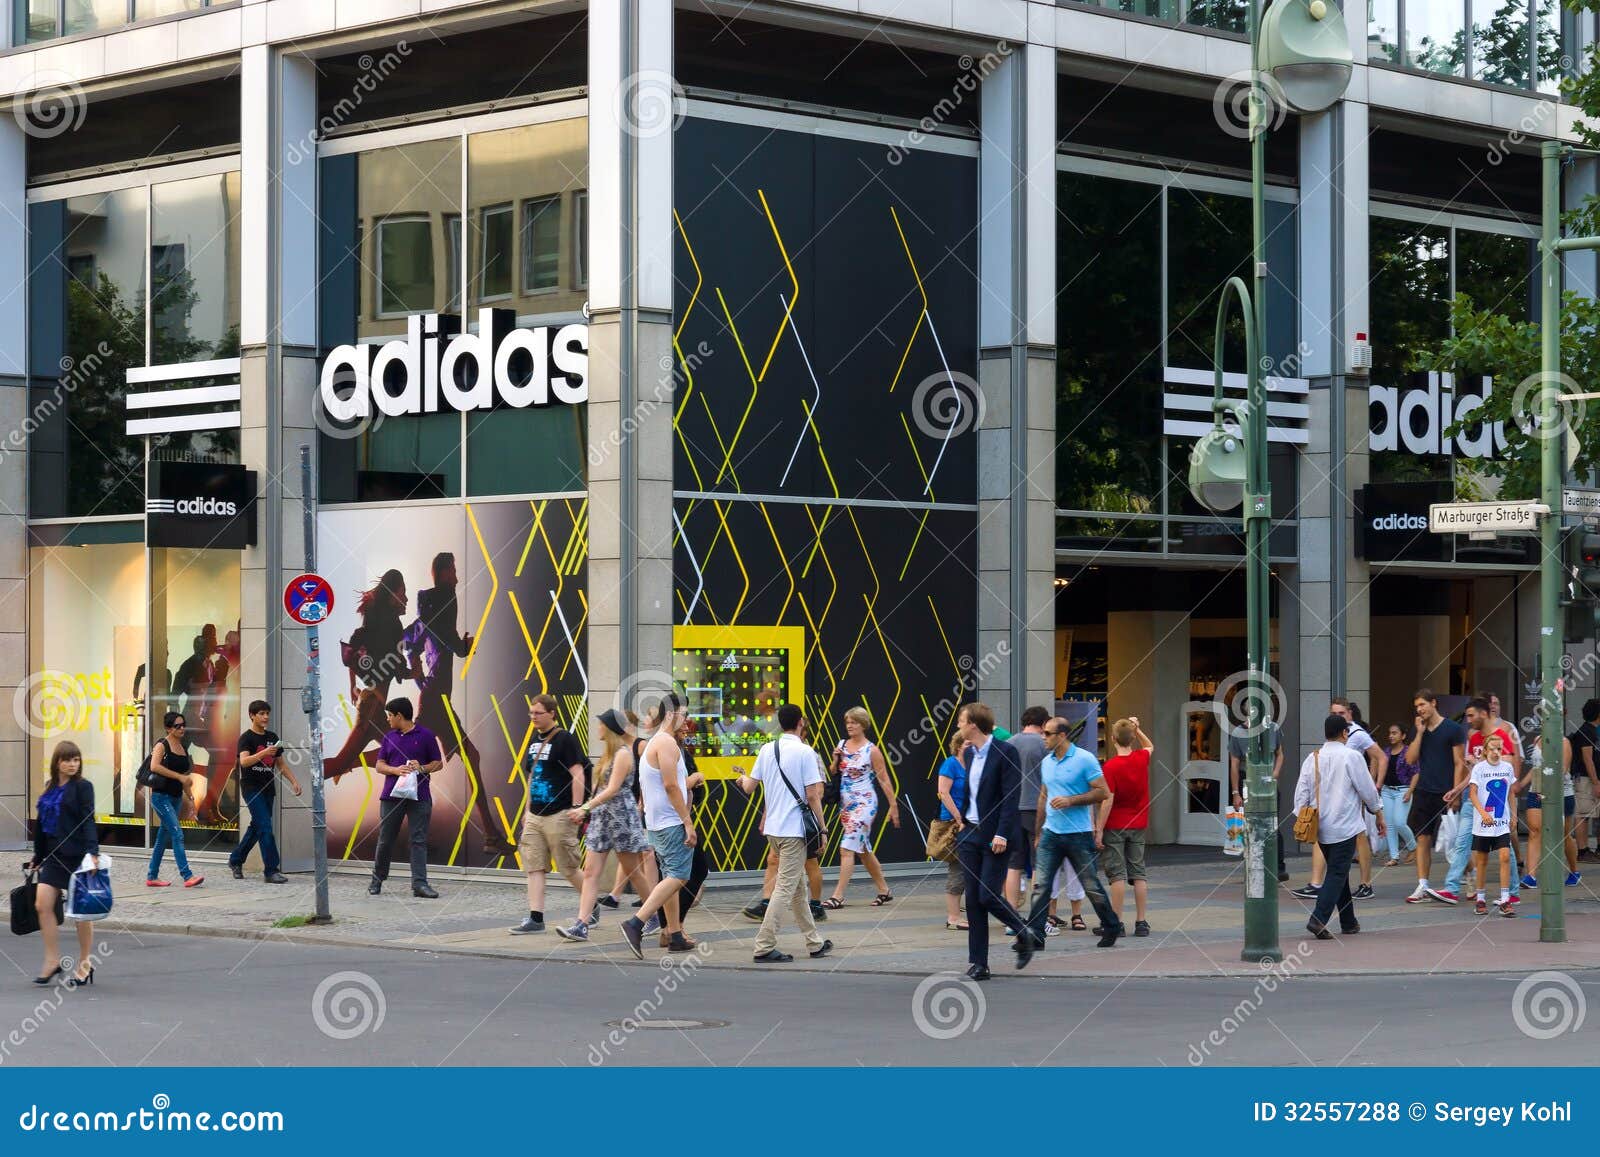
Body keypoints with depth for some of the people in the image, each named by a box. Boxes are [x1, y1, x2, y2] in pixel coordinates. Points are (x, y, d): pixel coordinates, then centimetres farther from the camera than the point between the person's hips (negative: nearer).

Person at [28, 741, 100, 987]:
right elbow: (41, 825, 19)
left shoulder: (82, 787, -5)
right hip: (54, 856, 6)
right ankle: (53, 962, 5)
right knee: (43, 904, -4)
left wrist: (91, 851, -25)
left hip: (77, 855, -6)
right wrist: (38, 856, 20)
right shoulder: (50, 789, 13)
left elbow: (88, 821, -13)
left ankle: (85, 965, 12)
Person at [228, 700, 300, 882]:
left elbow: (280, 764, 20)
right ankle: (272, 870, -16)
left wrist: (293, 781, 8)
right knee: (265, 827, -14)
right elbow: (244, 761, -24)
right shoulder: (246, 738, -8)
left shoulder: (272, 737, 13)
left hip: (268, 788, 7)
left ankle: (236, 860, 31)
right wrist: (264, 752, -38)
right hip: (251, 787, -7)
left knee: (256, 827, 13)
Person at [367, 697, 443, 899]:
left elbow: (438, 763, 5)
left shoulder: (425, 736, 2)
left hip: (419, 796, -3)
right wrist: (396, 770, -10)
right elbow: (379, 765, 10)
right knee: (385, 840, 7)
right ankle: (377, 880, 22)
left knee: (419, 840, -6)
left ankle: (419, 884, -7)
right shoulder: (389, 738, 13)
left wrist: (422, 768, -14)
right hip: (391, 796, 3)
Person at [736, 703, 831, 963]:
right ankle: (765, 946, -10)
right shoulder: (804, 752, -11)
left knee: (798, 887, 16)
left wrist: (742, 780, 34)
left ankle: (814, 943, 24)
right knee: (786, 888, -6)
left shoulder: (766, 750, 5)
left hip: (772, 827, 7)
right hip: (794, 829, -7)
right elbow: (813, 796, -12)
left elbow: (749, 786, 10)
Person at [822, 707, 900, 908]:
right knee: (863, 849, 15)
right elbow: (833, 774, 15)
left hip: (864, 803, -7)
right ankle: (884, 891, 28)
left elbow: (884, 780, -5)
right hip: (845, 802, 7)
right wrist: (835, 760, -4)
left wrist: (893, 806, -5)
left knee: (847, 848, -15)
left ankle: (838, 897, -17)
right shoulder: (841, 745, 8)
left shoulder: (871, 750, -8)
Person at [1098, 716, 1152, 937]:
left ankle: (1116, 922, -2)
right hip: (1137, 826, 5)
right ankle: (1141, 922, 7)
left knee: (1117, 875, -2)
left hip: (1115, 827, -5)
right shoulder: (1141, 759, 0)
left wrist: (1099, 830, -13)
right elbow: (1150, 746, 26)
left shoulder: (1110, 766, -15)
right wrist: (1137, 728, 20)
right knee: (1138, 874, 8)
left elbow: (1108, 800, -17)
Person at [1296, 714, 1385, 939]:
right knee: (1337, 874, -6)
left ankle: (1348, 922, 25)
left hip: (1321, 828, 6)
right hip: (1345, 827, -6)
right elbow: (1368, 790, -4)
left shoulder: (1312, 759, 4)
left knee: (1337, 872, 17)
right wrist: (1379, 816, 9)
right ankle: (1318, 919, -21)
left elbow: (1301, 793, 4)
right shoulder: (1351, 757, -9)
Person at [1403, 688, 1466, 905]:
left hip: (1444, 794, -5)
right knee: (1423, 839, 3)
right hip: (1423, 793, 5)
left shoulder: (1453, 729, -4)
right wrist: (1420, 733, -3)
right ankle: (1422, 887, 5)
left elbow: (1459, 763, -5)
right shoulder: (1418, 731, 13)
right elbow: (1411, 760, 5)